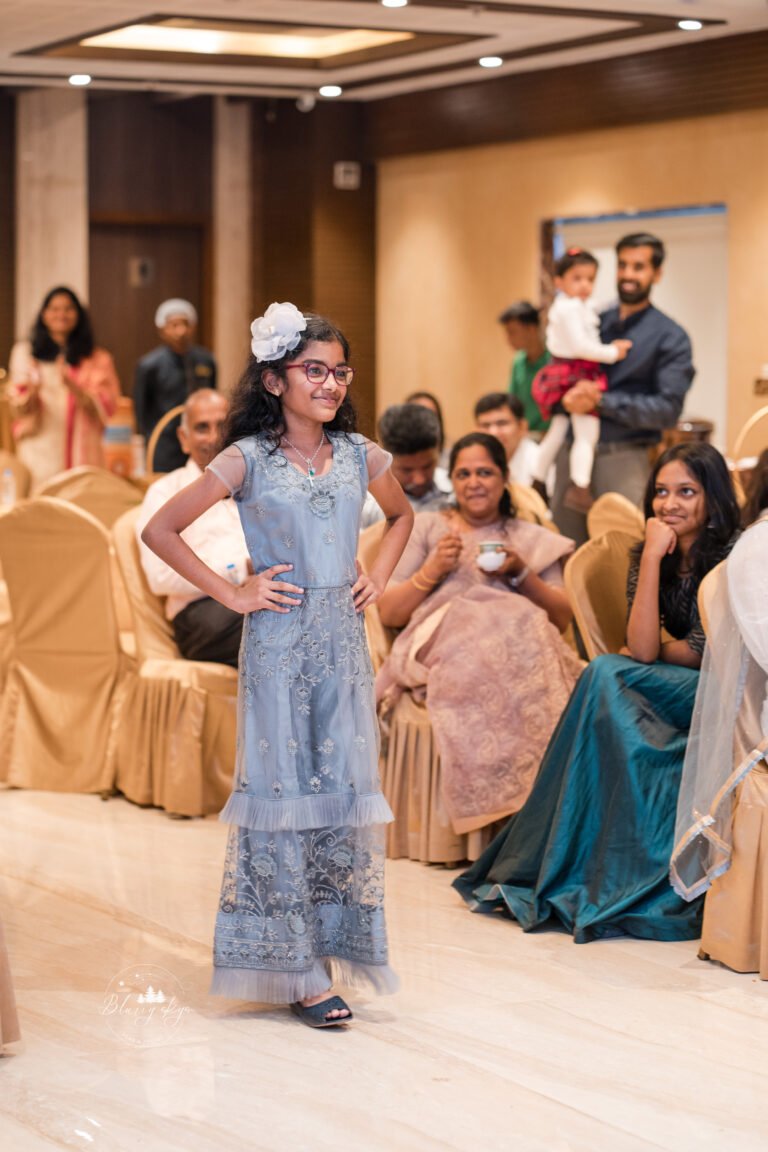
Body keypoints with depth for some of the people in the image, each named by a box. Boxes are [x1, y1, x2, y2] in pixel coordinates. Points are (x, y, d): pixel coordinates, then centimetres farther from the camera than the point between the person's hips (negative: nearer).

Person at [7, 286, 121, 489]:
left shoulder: (97, 358, 11)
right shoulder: (25, 352, 10)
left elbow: (107, 406, 0)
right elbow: (18, 405, 6)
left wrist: (73, 387, -15)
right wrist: (30, 394, -17)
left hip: (82, 452, 1)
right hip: (40, 451, -1)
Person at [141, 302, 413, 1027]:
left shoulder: (360, 457, 7)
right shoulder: (247, 460, -5)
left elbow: (401, 514, 27)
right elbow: (160, 530, -5)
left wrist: (378, 578, 12)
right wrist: (231, 593, -6)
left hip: (343, 640, 4)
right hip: (279, 643, -4)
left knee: (342, 788, 4)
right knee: (284, 790, -2)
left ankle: (328, 947, 15)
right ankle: (294, 969, 3)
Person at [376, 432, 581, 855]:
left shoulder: (531, 539, 27)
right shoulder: (426, 527, 23)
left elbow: (562, 618, 15)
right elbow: (388, 613, 14)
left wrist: (522, 574, 1)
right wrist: (432, 570, -1)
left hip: (520, 637, 1)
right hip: (439, 638, -1)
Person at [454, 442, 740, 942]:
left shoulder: (730, 557, -12)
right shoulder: (647, 556, 5)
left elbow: (705, 652, -12)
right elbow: (642, 647, -10)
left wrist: (654, 651, 4)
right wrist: (653, 557, -14)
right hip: (680, 698, 6)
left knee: (608, 675, -23)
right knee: (606, 677, -22)